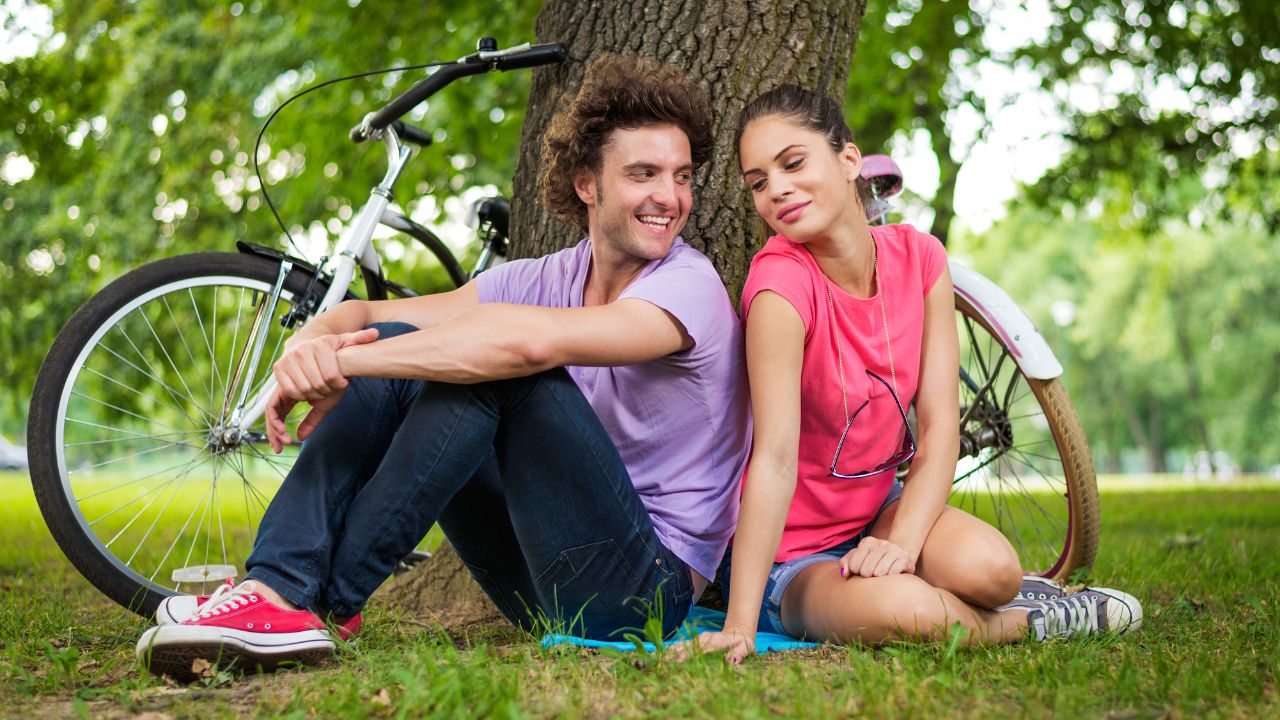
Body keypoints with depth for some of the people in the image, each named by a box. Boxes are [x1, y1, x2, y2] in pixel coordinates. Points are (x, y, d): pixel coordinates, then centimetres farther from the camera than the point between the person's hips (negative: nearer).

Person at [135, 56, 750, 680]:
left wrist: (347, 360, -30)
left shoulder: (690, 287, -14)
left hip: (648, 587, -6)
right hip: (544, 587, 7)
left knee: (493, 361, -26)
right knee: (393, 349, -5)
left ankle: (326, 601, -23)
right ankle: (276, 591, -18)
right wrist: (310, 342, -24)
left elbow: (529, 340, -34)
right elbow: (370, 315, 0)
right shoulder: (551, 278, 7)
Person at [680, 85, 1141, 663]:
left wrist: (902, 541, -27)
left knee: (988, 566, -28)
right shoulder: (781, 280, -23)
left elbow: (940, 425, -10)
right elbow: (775, 459, -30)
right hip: (791, 556, -4)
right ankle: (1033, 622, -4)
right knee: (902, 611, -33)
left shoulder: (917, 257, -6)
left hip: (877, 510, 4)